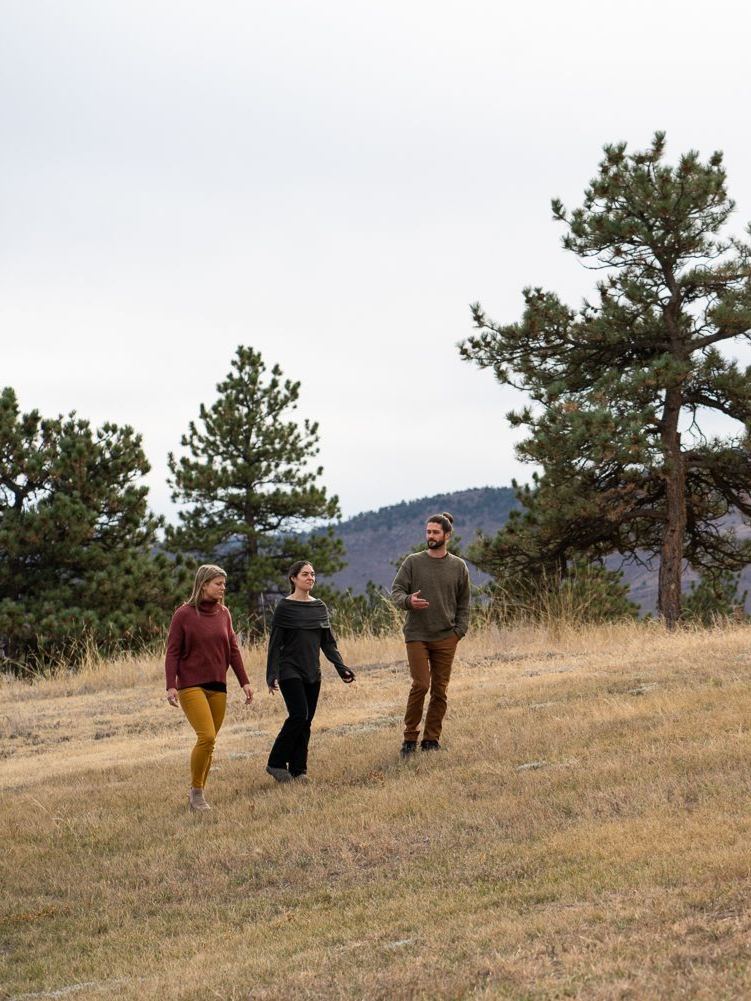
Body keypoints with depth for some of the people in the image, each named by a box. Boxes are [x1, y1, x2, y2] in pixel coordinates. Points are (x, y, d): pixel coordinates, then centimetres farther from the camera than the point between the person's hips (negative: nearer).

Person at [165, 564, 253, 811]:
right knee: (206, 737, -17)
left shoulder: (223, 613, 8)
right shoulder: (184, 614, -5)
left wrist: (244, 682, 7)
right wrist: (171, 686, -13)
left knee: (209, 742, 4)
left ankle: (197, 794, 16)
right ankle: (196, 792, -2)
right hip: (191, 685, -5)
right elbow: (172, 652, -5)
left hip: (218, 686, 5)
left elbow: (232, 650, 12)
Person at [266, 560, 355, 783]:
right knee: (299, 715, -16)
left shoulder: (320, 607, 10)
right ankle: (276, 763, -5)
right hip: (290, 670, -5)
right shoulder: (284, 607, -5)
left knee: (306, 722, 4)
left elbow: (328, 642, 14)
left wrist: (342, 668, 5)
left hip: (312, 673, 5)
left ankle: (298, 770, 10)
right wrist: (271, 675, -13)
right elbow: (275, 644, -6)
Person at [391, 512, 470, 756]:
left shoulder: (458, 566, 6)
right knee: (420, 685, -11)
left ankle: (431, 739, 12)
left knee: (440, 690, 3)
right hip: (417, 635, -2)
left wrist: (459, 630, 0)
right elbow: (396, 592, 1)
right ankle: (410, 738, 1)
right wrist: (409, 601, -21)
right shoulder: (413, 562, 1)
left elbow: (463, 603, 11)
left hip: (445, 637, 2)